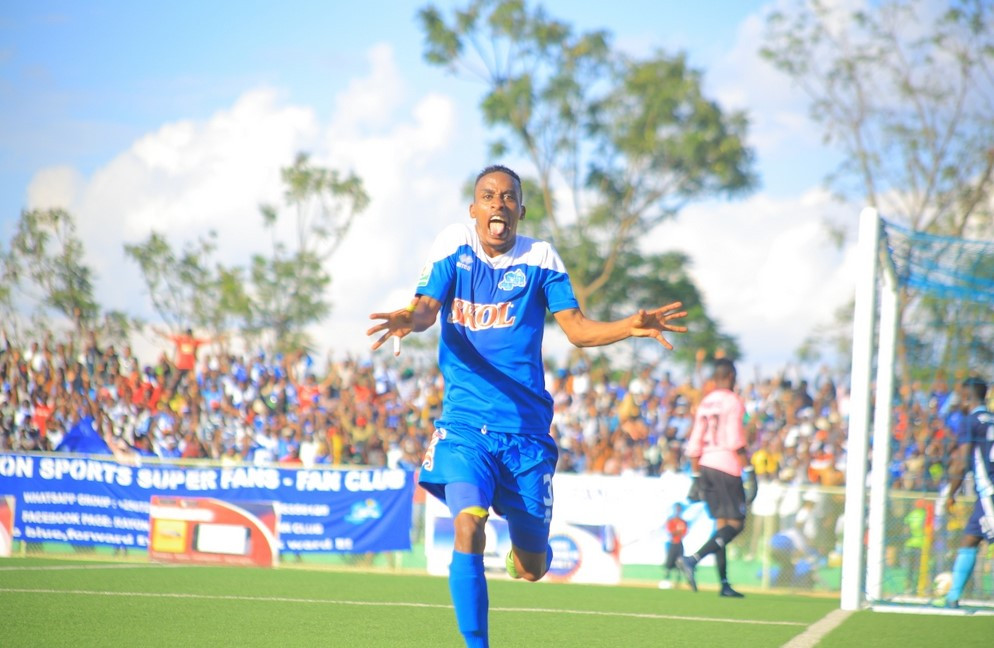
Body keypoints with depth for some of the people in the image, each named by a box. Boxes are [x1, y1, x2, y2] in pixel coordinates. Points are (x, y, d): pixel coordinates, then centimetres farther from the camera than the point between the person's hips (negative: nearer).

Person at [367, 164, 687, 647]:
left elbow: (577, 329, -2)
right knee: (468, 526, -26)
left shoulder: (540, 258, 2)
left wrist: (632, 326, -21)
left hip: (525, 426, 1)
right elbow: (428, 306, -11)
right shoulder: (453, 245, 1)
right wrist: (411, 319, -36)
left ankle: (523, 552, 43)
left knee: (532, 570, 4)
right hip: (464, 423, -1)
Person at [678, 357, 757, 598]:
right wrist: (748, 470, -13)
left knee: (722, 524, 10)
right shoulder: (733, 402, -7)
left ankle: (724, 584, 7)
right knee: (735, 524, -5)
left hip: (706, 466, 7)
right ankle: (692, 559, -21)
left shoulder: (705, 404, 13)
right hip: (727, 468, -7)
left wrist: (696, 476, 19)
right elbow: (735, 441, -16)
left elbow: (694, 445, 13)